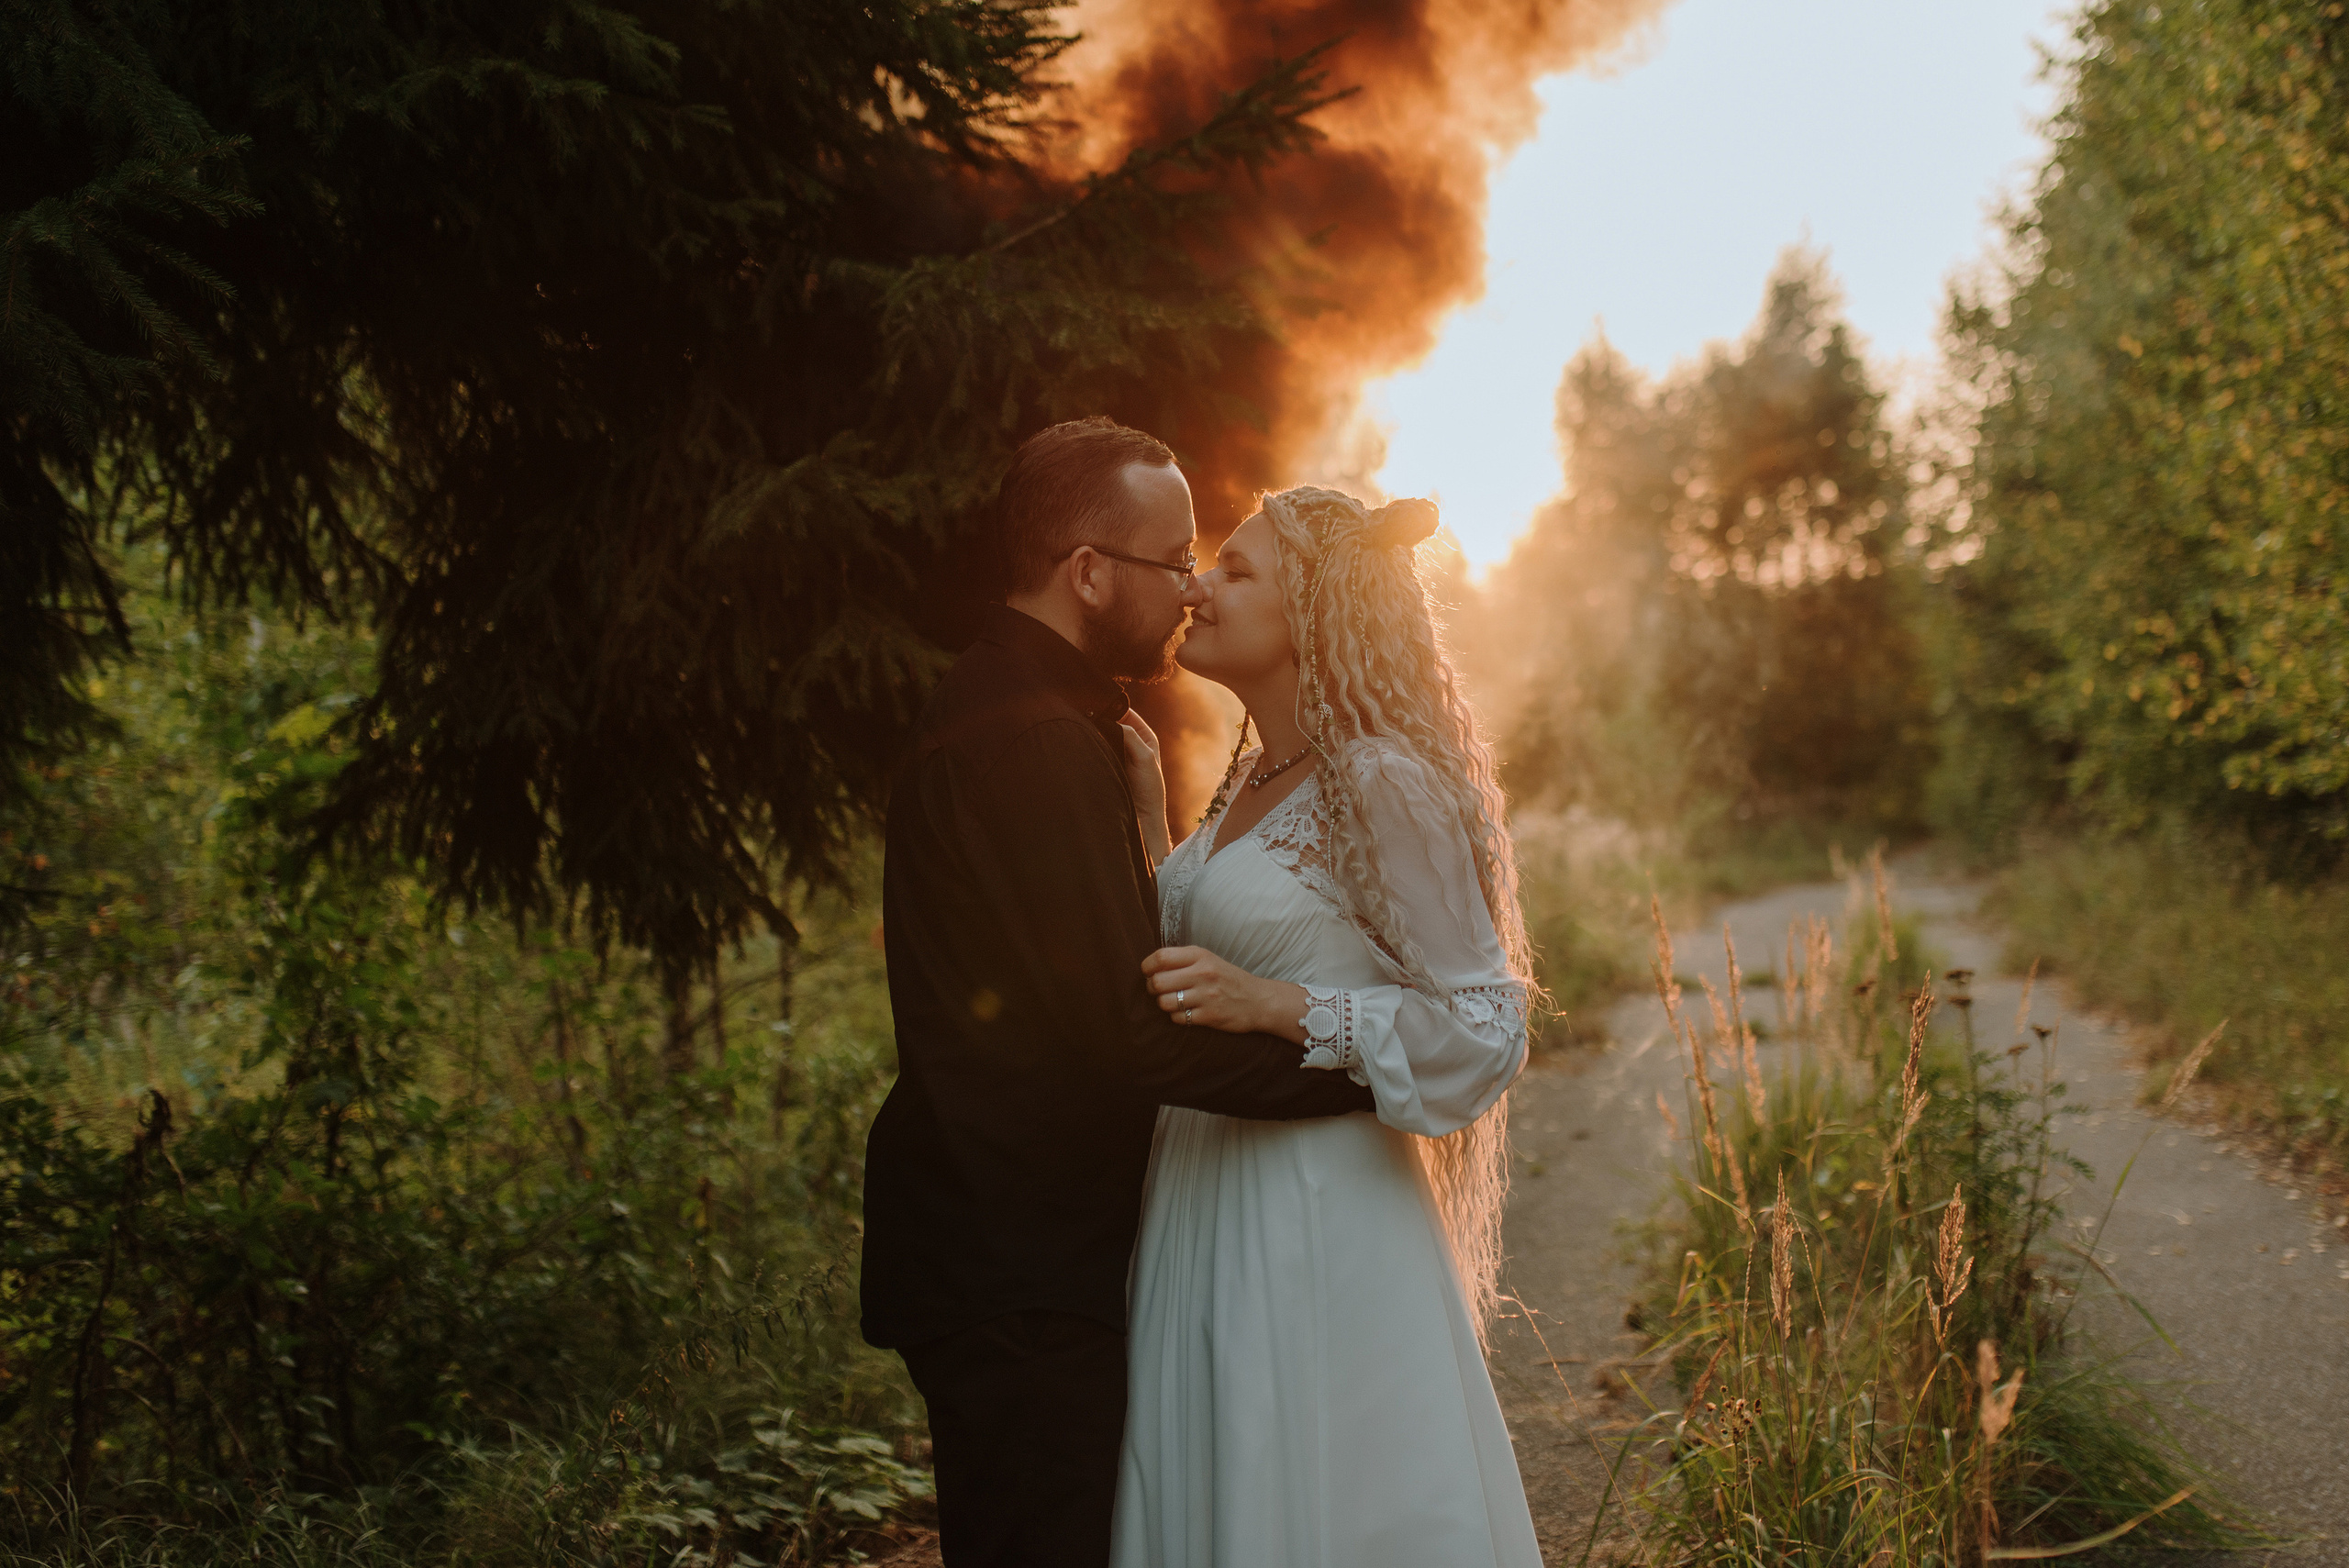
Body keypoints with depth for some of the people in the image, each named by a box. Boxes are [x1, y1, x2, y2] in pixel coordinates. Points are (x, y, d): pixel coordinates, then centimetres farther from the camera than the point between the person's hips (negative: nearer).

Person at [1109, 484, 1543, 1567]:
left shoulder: (1383, 782, -14)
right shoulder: (1249, 785, 11)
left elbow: (1486, 1024, -15)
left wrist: (1276, 1009, -23)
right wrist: (1144, 826, 14)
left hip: (1317, 1223, -8)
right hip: (1208, 1204, 8)